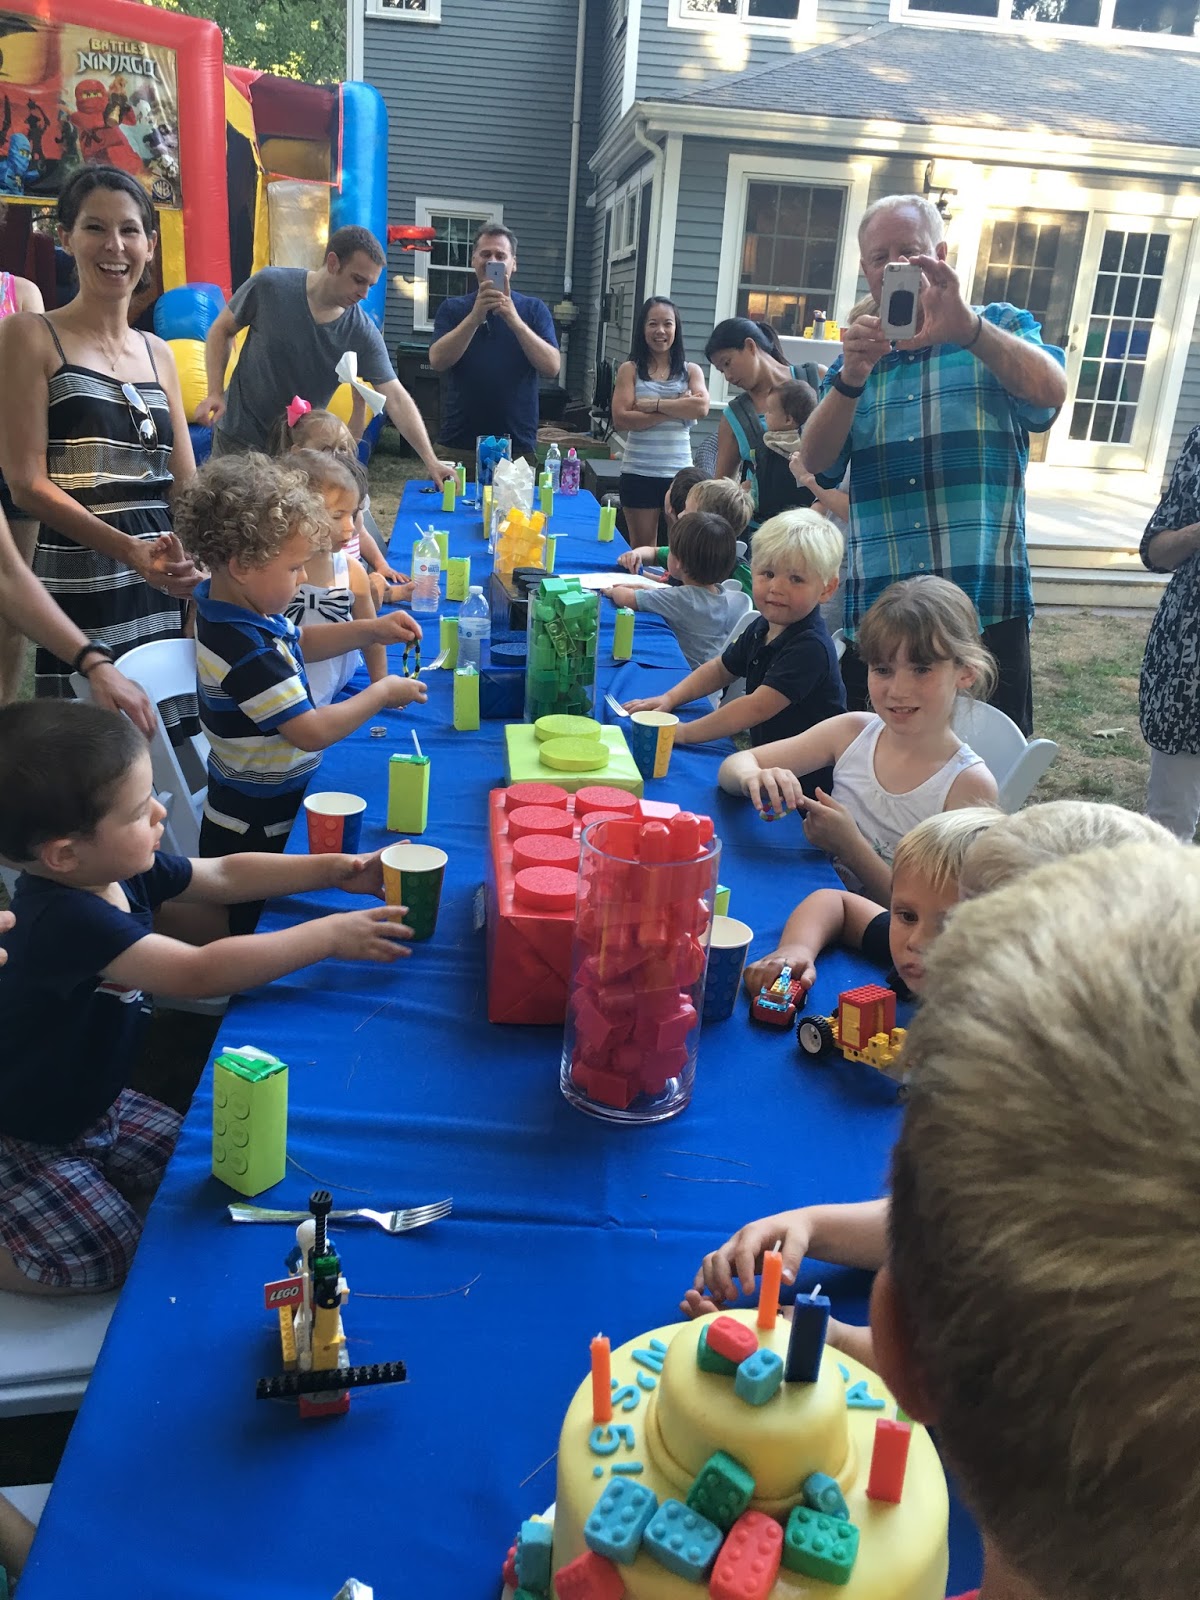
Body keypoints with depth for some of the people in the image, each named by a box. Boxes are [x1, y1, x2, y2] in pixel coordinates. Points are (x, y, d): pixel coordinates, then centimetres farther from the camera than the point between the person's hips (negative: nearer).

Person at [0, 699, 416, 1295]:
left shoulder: (122, 869, -9)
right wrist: (328, 935, -38)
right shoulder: (64, 919, -37)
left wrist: (334, 869, -2)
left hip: (98, 1104, 8)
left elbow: (226, 875, 5)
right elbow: (197, 973, -44)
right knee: (111, 1262, -12)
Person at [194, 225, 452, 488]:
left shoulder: (363, 334, -14)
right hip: (240, 435, -1)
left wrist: (431, 461, -25)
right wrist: (215, 393, -12)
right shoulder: (269, 286, -15)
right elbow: (222, 330, -1)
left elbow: (396, 399, -17)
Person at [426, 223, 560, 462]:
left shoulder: (534, 310, 5)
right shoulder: (452, 308, 7)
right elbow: (437, 361, -7)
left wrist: (515, 321, -18)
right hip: (459, 443, 0)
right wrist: (475, 316, -18)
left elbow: (552, 368, -7)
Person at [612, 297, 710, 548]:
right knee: (642, 550, 8)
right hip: (639, 473, -1)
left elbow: (701, 407, -12)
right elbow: (621, 419, -11)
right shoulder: (630, 369, 2)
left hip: (680, 472, 1)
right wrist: (677, 409, -12)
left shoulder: (691, 370, 7)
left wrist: (654, 404, -14)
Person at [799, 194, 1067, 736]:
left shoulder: (1000, 329, 8)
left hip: (988, 609, -2)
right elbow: (817, 462, 0)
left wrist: (967, 327, -31)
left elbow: (1051, 391, -15)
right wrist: (852, 377, -19)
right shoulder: (855, 358, 16)